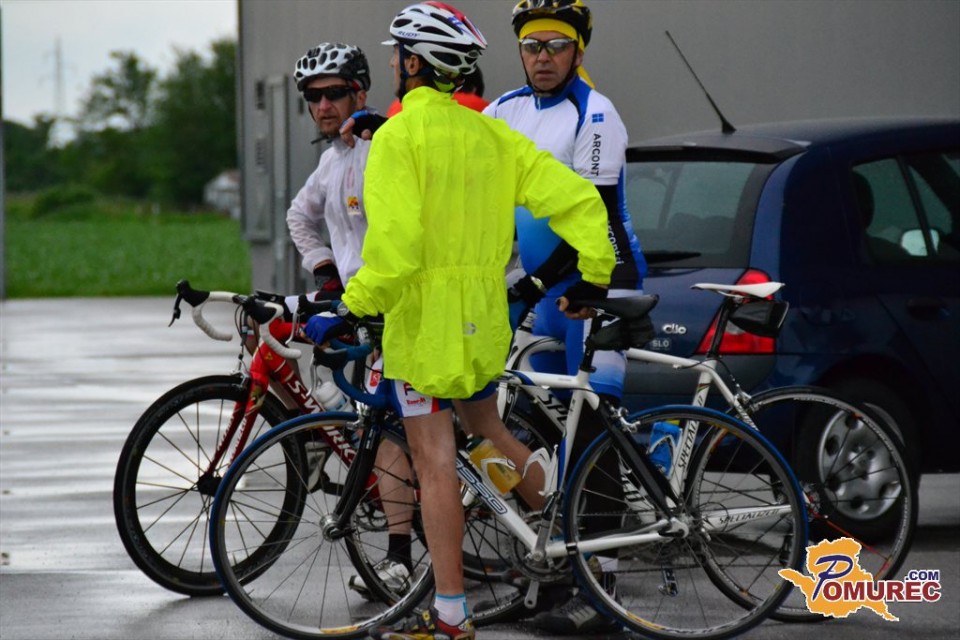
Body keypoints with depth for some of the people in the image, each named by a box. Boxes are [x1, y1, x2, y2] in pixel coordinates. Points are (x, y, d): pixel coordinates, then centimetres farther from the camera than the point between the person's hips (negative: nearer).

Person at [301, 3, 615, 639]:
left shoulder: (400, 135, -12)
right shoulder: (491, 134, 9)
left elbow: (394, 243, -22)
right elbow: (579, 199, 4)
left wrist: (350, 311, -15)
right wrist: (594, 275, 14)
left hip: (423, 317, -7)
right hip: (484, 318, 7)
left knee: (435, 462, -4)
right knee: (488, 432, 27)